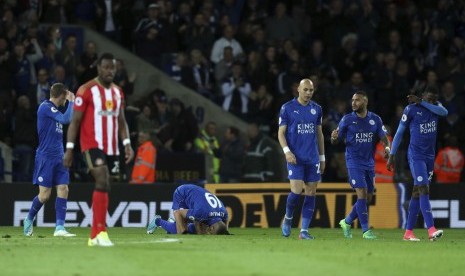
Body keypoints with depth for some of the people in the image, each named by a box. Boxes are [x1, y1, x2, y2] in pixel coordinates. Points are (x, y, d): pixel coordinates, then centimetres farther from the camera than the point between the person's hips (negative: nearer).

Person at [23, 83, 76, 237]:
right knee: (45, 194, -6)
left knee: (63, 189, -4)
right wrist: (71, 101, -10)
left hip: (58, 157, 8)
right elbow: (66, 119, -19)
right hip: (45, 156, -8)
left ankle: (60, 228, -6)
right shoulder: (45, 107, -11)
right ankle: (29, 219, 19)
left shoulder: (54, 110, 16)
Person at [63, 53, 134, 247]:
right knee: (103, 184, -20)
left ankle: (94, 236, 11)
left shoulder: (118, 92, 14)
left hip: (112, 147, 7)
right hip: (92, 145, -7)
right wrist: (69, 148, -9)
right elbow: (75, 120, -5)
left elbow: (121, 121, 18)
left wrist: (127, 143, 5)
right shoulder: (87, 90, -6)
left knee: (102, 188, 7)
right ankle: (101, 232, -22)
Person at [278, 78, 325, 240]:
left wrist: (322, 157, 14)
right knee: (297, 190, -15)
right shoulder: (287, 108, -1)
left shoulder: (316, 109, 11)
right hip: (295, 157, -4)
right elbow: (281, 132, -1)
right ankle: (288, 218, 13)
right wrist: (287, 151, -15)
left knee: (311, 193, -1)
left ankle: (304, 231, 2)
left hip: (313, 158, 4)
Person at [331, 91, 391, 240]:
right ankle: (365, 230, -11)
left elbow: (384, 137, 3)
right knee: (362, 193, -15)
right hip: (354, 162, -4)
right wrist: (334, 137, -24)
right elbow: (336, 141, 0)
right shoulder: (347, 119, -3)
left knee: (368, 197, 7)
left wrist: (387, 147, -19)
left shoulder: (375, 120, 4)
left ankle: (347, 222, 27)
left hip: (369, 163, 4)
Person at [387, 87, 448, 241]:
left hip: (430, 157, 6)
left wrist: (421, 103, -18)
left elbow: (444, 112, -18)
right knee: (424, 190, -16)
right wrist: (392, 155, -2)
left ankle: (408, 232, 10)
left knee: (417, 193, 7)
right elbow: (399, 132, -2)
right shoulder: (411, 109, -7)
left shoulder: (435, 107, 6)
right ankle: (431, 230, -25)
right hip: (416, 156, -6)